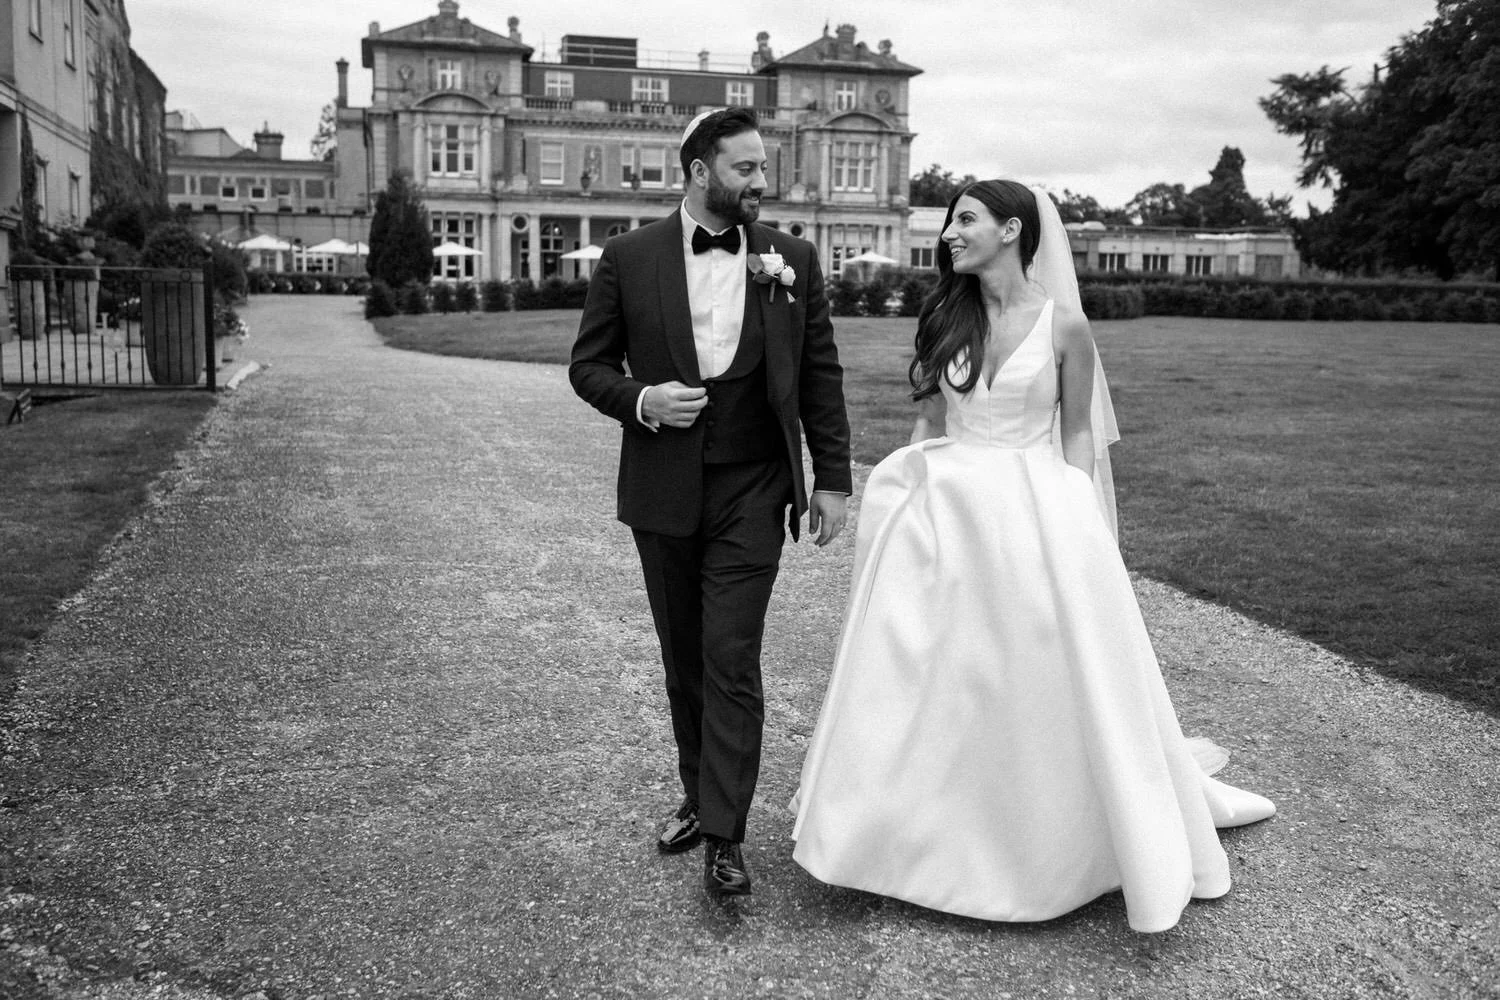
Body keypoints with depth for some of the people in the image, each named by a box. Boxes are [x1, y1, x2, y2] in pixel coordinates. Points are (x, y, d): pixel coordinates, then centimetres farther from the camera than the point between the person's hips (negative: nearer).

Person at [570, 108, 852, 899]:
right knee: (684, 658, 14)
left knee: (731, 661, -6)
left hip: (752, 491, -1)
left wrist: (832, 478, 2)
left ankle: (724, 838, 1)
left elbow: (820, 374, 5)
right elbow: (588, 365, 4)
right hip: (664, 491, 2)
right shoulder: (629, 258, 0)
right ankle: (698, 796, 32)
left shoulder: (792, 259, 2)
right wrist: (641, 400, -16)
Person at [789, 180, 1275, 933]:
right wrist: (910, 494, 5)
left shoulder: (1062, 325, -4)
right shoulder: (945, 317, 6)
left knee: (1051, 681, 2)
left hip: (1035, 515, -3)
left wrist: (1076, 520, -6)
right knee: (930, 679, 9)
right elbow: (928, 420, 10)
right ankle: (916, 832, 27)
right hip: (946, 515, 3)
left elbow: (1077, 433, 1)